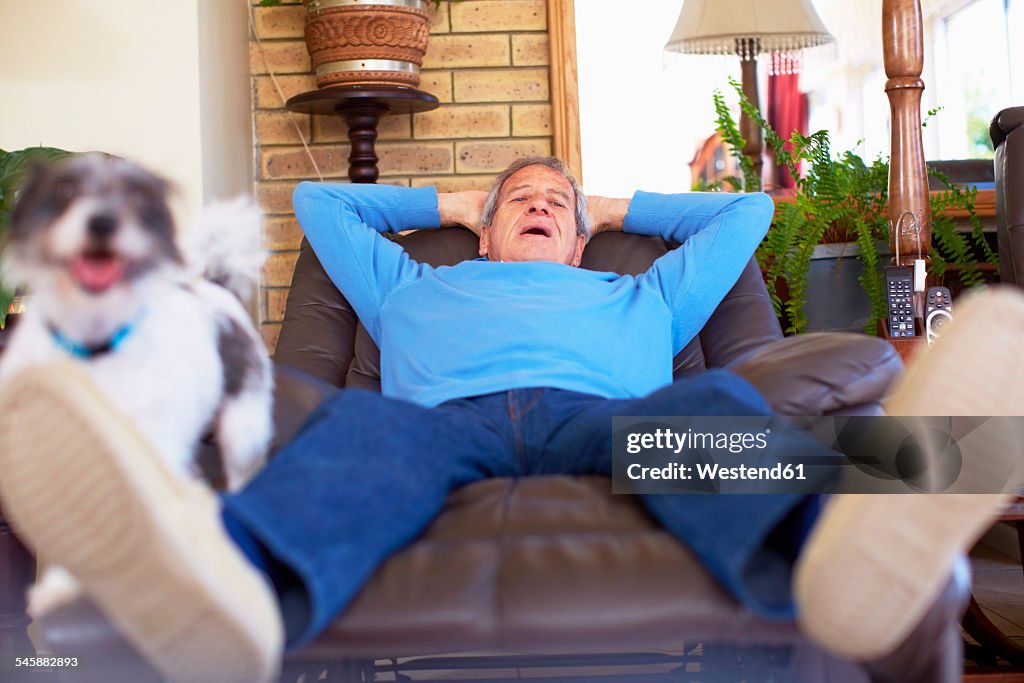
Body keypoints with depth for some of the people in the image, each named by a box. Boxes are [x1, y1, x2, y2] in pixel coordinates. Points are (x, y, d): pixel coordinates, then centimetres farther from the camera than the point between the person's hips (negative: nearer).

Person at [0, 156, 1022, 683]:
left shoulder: (638, 298, 42)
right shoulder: (415, 290, 42)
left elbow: (745, 211, 52)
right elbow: (318, 200, 54)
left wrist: (616, 208, 54)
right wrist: (447, 202, 54)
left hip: (602, 417, 1)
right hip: (446, 419, 0)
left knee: (706, 402, -33)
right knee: (363, 422, -35)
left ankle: (834, 549, -67)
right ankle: (234, 580, -69)